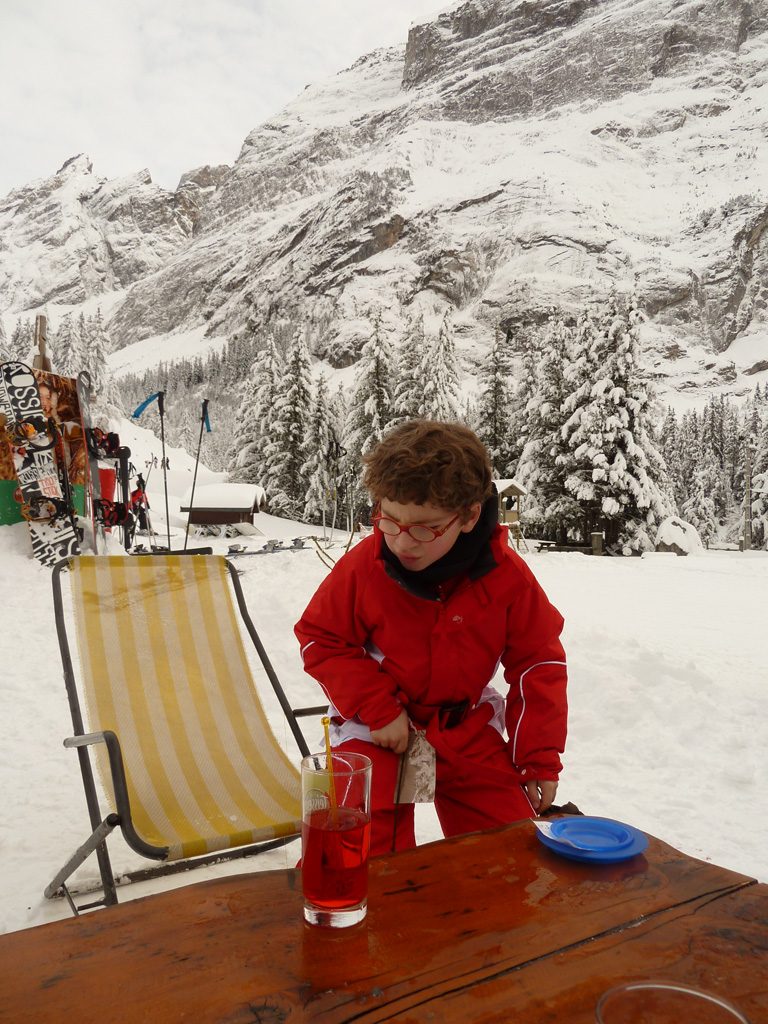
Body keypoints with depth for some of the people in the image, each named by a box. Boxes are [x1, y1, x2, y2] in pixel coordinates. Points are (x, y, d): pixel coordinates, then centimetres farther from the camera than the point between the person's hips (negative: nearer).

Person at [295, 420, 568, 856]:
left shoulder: (506, 575, -16)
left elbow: (538, 661, -2)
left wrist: (541, 758, -2)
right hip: (377, 727, -1)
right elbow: (321, 639, -5)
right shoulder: (363, 566, -18)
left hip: (466, 730, 2)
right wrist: (377, 707, -17)